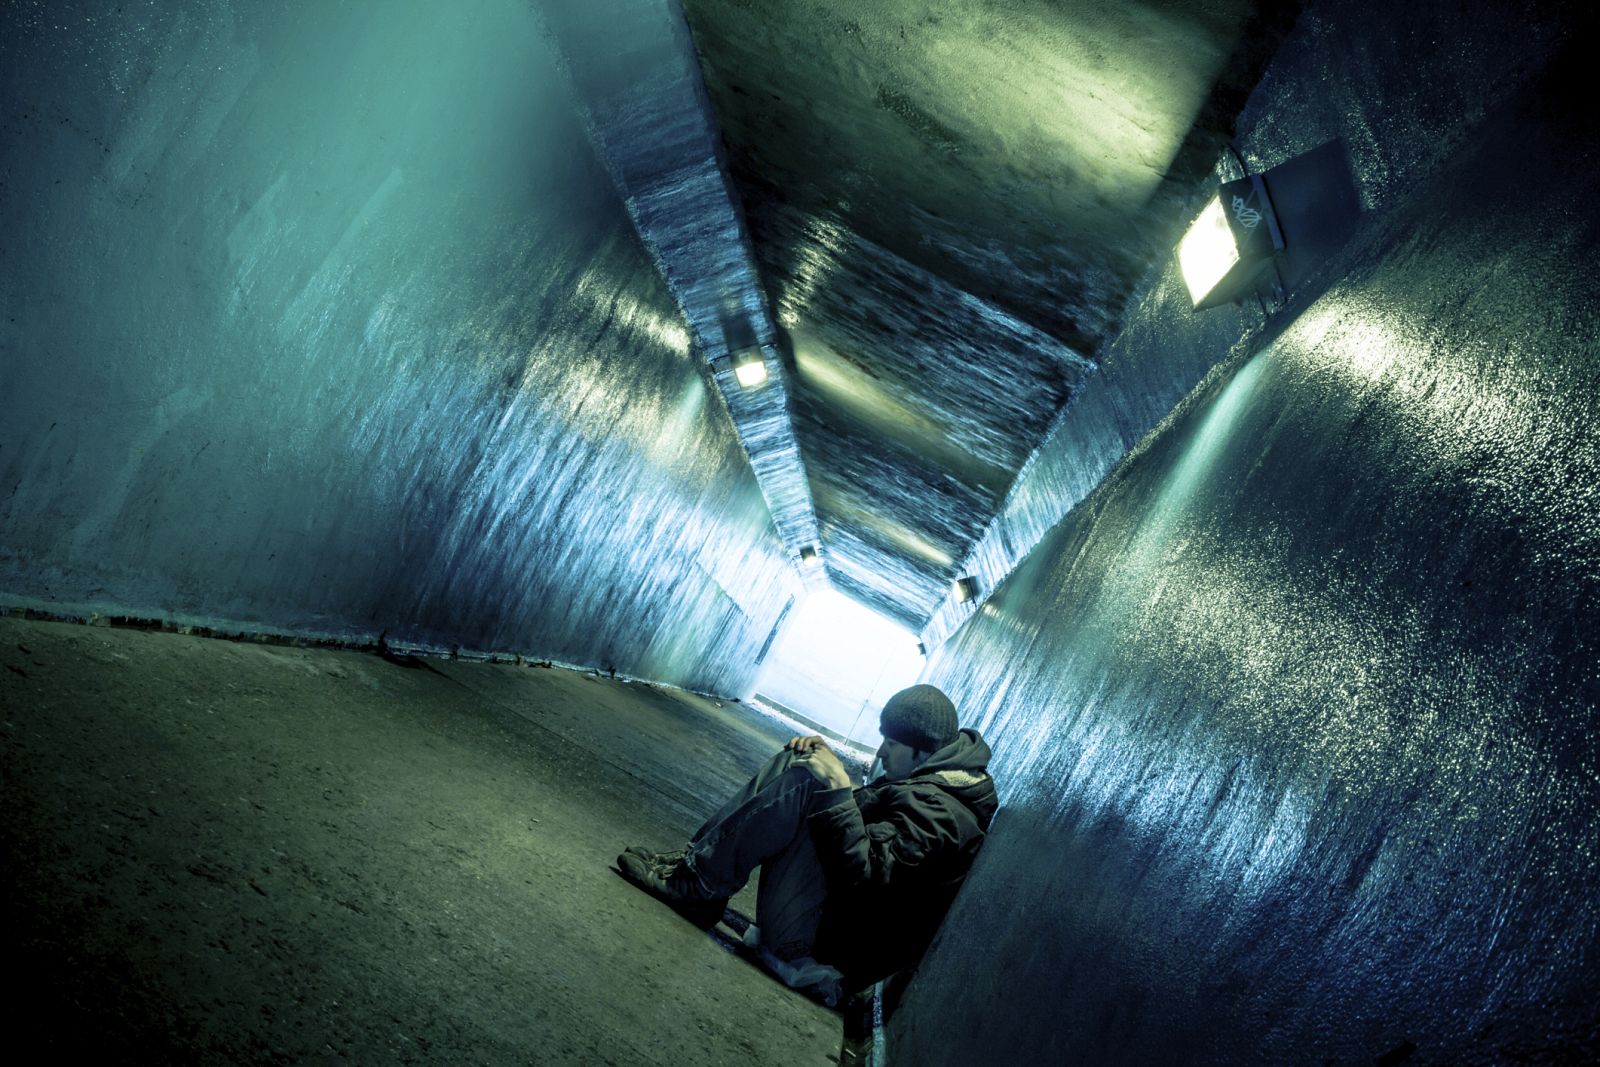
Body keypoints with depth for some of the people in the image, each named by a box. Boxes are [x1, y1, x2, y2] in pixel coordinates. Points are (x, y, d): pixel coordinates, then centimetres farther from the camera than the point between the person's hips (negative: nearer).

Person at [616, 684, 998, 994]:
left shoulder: (937, 810, -21)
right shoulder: (927, 783, 10)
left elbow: (865, 873, -32)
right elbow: (861, 810, 21)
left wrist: (837, 787, -27)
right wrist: (829, 762, 5)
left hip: (819, 940, -11)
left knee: (805, 784, -24)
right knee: (795, 762, 6)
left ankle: (695, 884, -15)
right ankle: (697, 857, -1)